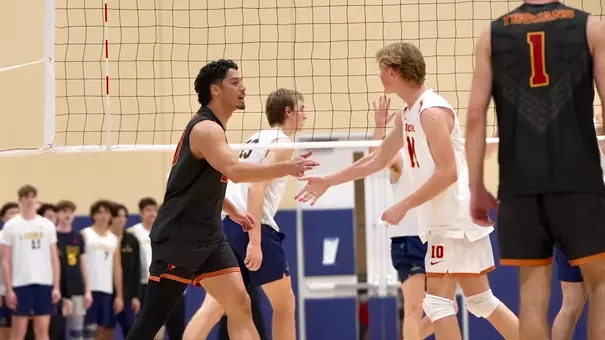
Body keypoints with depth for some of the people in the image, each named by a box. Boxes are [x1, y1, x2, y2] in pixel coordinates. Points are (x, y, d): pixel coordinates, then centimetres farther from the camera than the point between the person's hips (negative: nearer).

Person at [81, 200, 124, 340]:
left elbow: (117, 269, 14)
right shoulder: (85, 235, 2)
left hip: (108, 291, 4)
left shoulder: (114, 239, 15)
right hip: (89, 289, -4)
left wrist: (119, 295, 9)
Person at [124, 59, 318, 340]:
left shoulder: (211, 129, 14)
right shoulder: (205, 129, -17)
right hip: (179, 237, -9)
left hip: (207, 236, 9)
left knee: (240, 305, -4)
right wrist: (287, 168, -37)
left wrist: (232, 210, 25)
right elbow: (235, 171, -35)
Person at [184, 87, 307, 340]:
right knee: (284, 304, 7)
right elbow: (256, 188, -17)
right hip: (254, 227, -8)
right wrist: (255, 241, -23)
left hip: (229, 224, 8)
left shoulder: (258, 139, 22)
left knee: (213, 306, -2)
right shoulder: (282, 142, -5)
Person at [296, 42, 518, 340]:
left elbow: (447, 172, -21)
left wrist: (404, 206, -17)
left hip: (455, 218, -10)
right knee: (480, 300, 10)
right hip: (446, 219, 10)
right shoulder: (410, 114, 15)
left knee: (438, 298, -10)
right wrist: (328, 181, 28)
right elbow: (378, 159, 26)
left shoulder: (431, 111, -15)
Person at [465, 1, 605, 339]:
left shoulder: (493, 35, 9)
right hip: (578, 179, -2)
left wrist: (476, 187, 9)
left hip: (519, 183, 2)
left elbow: (476, 116, 5)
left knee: (533, 287, 6)